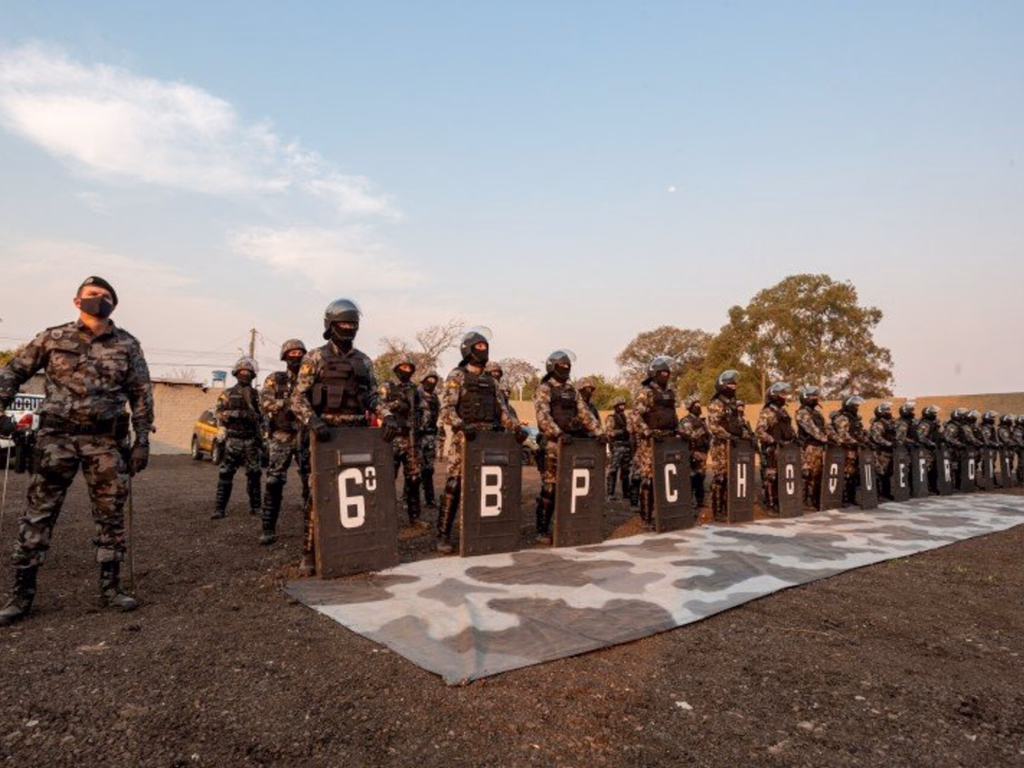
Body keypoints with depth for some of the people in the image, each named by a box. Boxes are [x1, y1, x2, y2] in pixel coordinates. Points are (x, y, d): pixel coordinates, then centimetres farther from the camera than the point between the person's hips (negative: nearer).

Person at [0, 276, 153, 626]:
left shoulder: (127, 345, 5)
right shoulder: (52, 338, 4)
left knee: (110, 515, 4)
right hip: (57, 436, 0)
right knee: (38, 514, 3)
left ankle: (110, 588, 15)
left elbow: (142, 395, 5)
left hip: (107, 441, 1)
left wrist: (142, 440, -1)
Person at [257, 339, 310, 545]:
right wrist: (287, 404, -22)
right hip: (281, 438, -2)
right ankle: (269, 529, 4)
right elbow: (265, 402, -8)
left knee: (311, 483, 4)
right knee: (274, 483, -3)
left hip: (306, 437, 2)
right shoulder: (276, 379, 5)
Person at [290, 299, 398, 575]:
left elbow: (373, 396, 11)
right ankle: (310, 553, 5)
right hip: (326, 433, -4)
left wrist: (387, 416, -8)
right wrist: (313, 420, -24)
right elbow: (298, 398, -6)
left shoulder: (364, 361, 13)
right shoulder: (315, 358, 0)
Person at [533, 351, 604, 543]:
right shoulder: (544, 389, -2)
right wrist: (558, 433, -31)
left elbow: (586, 413, 15)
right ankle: (542, 530, 1)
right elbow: (543, 416, -17)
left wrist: (599, 432, 0)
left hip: (575, 443, 6)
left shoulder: (572, 390, 19)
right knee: (550, 488, -6)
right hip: (554, 444, -6)